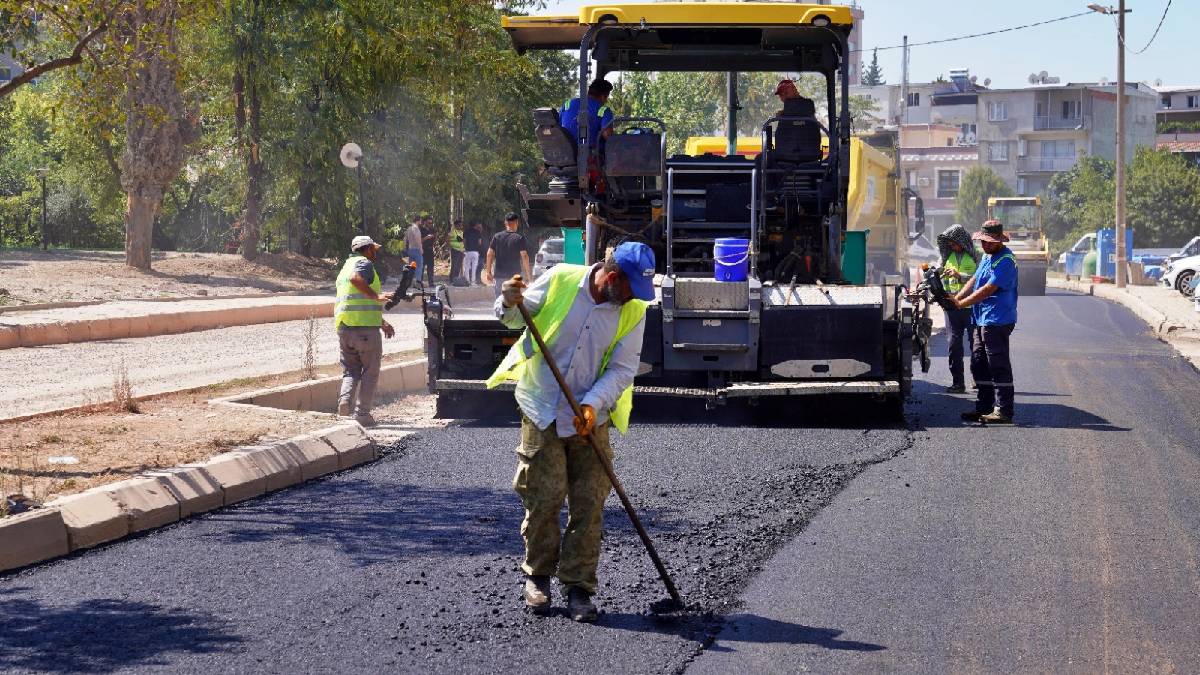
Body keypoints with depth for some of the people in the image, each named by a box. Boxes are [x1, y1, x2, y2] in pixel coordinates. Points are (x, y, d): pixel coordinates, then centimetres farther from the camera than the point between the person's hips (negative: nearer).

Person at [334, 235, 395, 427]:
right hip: (364, 326, -7)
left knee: (350, 370, 12)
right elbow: (356, 279, -27)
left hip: (344, 326, 7)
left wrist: (383, 323, 36)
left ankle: (345, 398, -13)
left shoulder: (345, 268, 26)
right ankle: (362, 413, -2)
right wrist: (376, 296, -21)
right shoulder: (364, 263, -2)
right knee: (370, 371, 2)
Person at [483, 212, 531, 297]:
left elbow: (489, 254, 2)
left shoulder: (496, 236, 4)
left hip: (499, 275, 2)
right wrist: (528, 274, -4)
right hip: (514, 274, -2)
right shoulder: (520, 238, -6)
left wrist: (488, 272, 8)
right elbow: (524, 256, -10)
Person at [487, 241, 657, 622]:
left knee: (589, 504, 0)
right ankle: (537, 576, 18)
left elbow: (623, 369, -6)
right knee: (543, 497, 0)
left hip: (590, 419, 2)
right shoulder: (560, 281, -8)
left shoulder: (633, 311, -4)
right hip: (542, 410, -1)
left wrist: (592, 404, -20)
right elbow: (515, 319, 3)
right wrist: (510, 304, -21)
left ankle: (578, 587, 8)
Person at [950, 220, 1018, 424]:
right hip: (981, 320, 10)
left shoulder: (1005, 261, -16)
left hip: (997, 321, -10)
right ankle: (984, 407, 21)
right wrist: (956, 298, 4)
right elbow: (974, 281, 19)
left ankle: (1004, 411, -4)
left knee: (998, 366, -7)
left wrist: (961, 304, -20)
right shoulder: (987, 256, 16)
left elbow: (988, 290, -22)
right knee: (978, 365, 13)